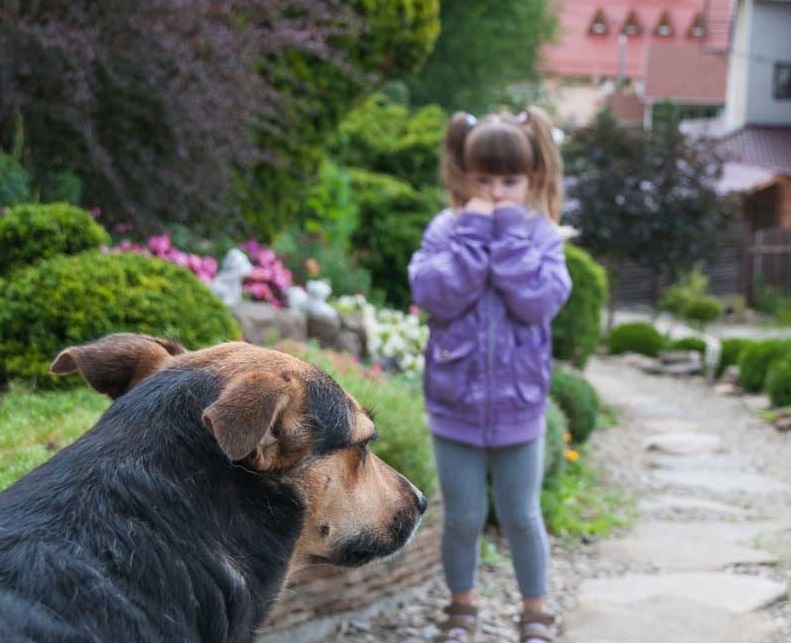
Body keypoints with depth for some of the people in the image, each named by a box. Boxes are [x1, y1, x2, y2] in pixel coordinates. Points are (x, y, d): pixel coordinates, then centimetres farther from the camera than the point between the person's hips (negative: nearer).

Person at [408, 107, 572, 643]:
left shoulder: (542, 234, -6)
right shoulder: (446, 230, -6)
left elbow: (539, 301, -21)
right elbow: (435, 295, -22)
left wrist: (510, 232, -20)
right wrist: (474, 231, -21)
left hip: (518, 409, 0)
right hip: (455, 407, 0)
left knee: (522, 518, 12)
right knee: (463, 519, 12)